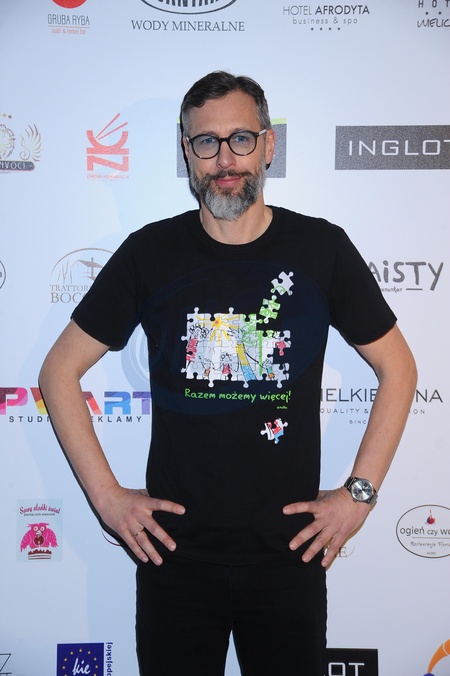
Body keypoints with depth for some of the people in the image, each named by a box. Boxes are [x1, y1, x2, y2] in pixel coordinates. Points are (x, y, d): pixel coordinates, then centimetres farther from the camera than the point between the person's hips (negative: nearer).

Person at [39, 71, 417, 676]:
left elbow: (397, 367, 5)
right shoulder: (150, 253, -4)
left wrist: (360, 492, 0)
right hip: (174, 550, 0)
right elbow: (60, 371, 2)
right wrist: (106, 494, -3)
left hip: (290, 551, 1)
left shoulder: (321, 248, -3)